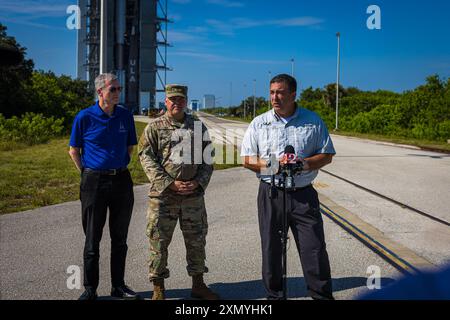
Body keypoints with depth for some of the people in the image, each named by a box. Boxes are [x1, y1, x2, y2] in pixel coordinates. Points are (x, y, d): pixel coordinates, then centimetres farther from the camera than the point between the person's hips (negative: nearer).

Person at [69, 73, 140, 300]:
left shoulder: (125, 116, 4)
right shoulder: (84, 117, -6)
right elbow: (74, 150, 2)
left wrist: (121, 167, 10)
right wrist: (87, 174, -1)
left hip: (121, 180, 3)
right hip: (94, 181, -3)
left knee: (120, 238, 10)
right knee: (92, 239, 4)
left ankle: (118, 286, 22)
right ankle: (90, 289, 16)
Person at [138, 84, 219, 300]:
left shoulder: (198, 126, 9)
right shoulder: (154, 127, 1)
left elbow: (207, 159, 11)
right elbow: (147, 159, -6)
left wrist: (198, 182, -5)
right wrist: (170, 183, -14)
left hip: (194, 195, 3)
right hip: (162, 195, -3)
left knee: (196, 241, 12)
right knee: (158, 242, 3)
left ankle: (198, 285, 28)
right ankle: (158, 288, 17)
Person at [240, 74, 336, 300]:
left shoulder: (313, 121, 5)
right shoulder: (259, 123, 6)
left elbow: (327, 155, 6)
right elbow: (247, 160, 4)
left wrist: (304, 163, -12)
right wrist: (272, 164, -12)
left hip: (304, 195, -1)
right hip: (270, 194, 1)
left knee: (315, 248, -1)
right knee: (271, 249, 8)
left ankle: (322, 296, 12)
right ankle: (274, 295, 23)